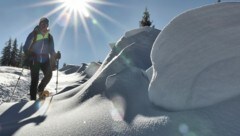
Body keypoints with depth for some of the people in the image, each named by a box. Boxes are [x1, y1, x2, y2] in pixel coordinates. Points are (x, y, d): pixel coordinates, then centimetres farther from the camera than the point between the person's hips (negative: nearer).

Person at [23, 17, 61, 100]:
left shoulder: (49, 37, 10)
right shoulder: (33, 34, 0)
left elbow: (51, 50, 14)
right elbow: (26, 47, -1)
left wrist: (55, 55, -6)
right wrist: (28, 55, -20)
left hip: (45, 60, 3)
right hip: (34, 60, -3)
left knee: (49, 75, -17)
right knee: (34, 79, -9)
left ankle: (40, 90, 9)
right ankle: (33, 99, -2)